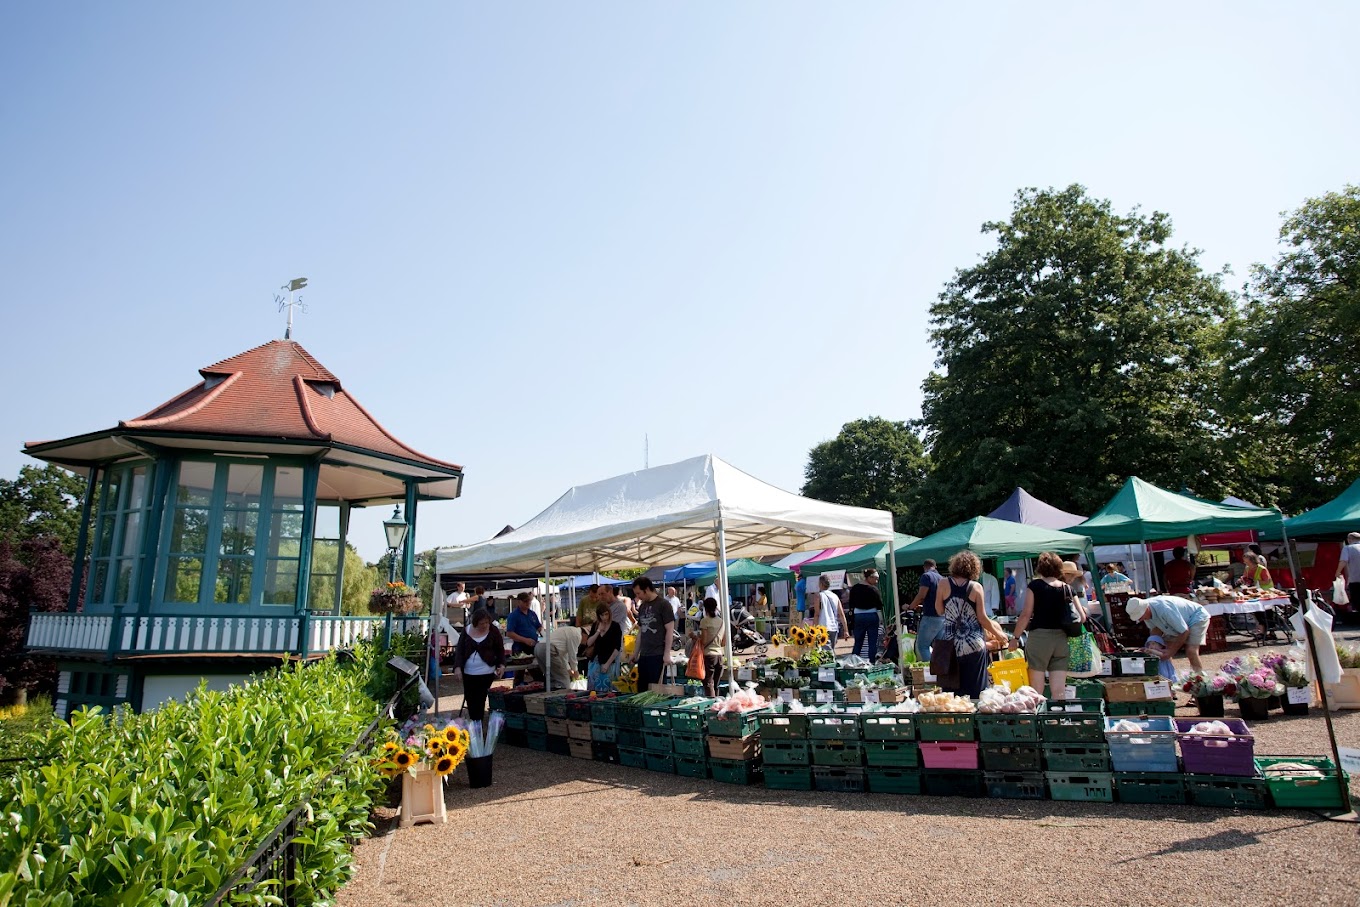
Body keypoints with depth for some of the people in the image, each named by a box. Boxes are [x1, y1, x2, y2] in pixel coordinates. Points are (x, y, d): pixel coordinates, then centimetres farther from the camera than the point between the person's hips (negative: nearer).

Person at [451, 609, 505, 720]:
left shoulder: (493, 631, -4)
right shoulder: (467, 630, 0)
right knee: (469, 699, 9)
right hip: (468, 672, 3)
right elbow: (459, 649, 1)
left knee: (480, 700, -4)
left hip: (486, 673, -3)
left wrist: (501, 665, -11)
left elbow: (500, 649, 3)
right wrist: (457, 667, -12)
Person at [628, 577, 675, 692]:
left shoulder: (663, 604, -7)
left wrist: (667, 653, -14)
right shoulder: (642, 607, 14)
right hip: (643, 655, 7)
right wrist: (636, 653, 18)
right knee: (642, 690, 8)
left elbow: (670, 630, -10)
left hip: (658, 655, -7)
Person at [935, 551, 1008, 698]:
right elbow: (982, 618, -4)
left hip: (950, 645, 2)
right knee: (975, 690, 9)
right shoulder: (976, 587, -6)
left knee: (950, 691, 11)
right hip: (973, 645, -2)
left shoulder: (943, 585, -3)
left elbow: (939, 611, 3)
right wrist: (998, 633, 11)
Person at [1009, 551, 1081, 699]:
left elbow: (1026, 614, -6)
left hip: (1039, 636, -3)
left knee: (1036, 689, 3)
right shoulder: (1068, 589, 8)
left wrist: (1015, 637, 1)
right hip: (1062, 638, 4)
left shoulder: (1035, 585, -2)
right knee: (1059, 690, 5)